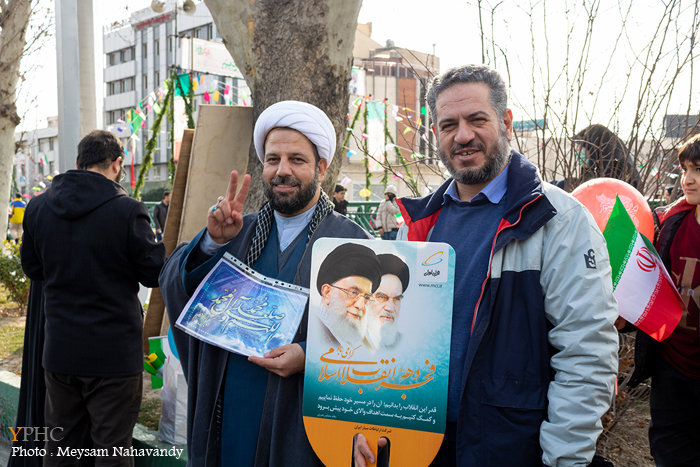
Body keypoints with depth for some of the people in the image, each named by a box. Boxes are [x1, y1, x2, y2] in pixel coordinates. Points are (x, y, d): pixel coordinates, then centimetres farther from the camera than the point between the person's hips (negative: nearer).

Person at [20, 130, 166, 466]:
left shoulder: (37, 208, -1)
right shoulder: (127, 211, -18)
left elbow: (32, 268, 12)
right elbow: (156, 274, -9)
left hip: (58, 350, 5)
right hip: (114, 353, -5)